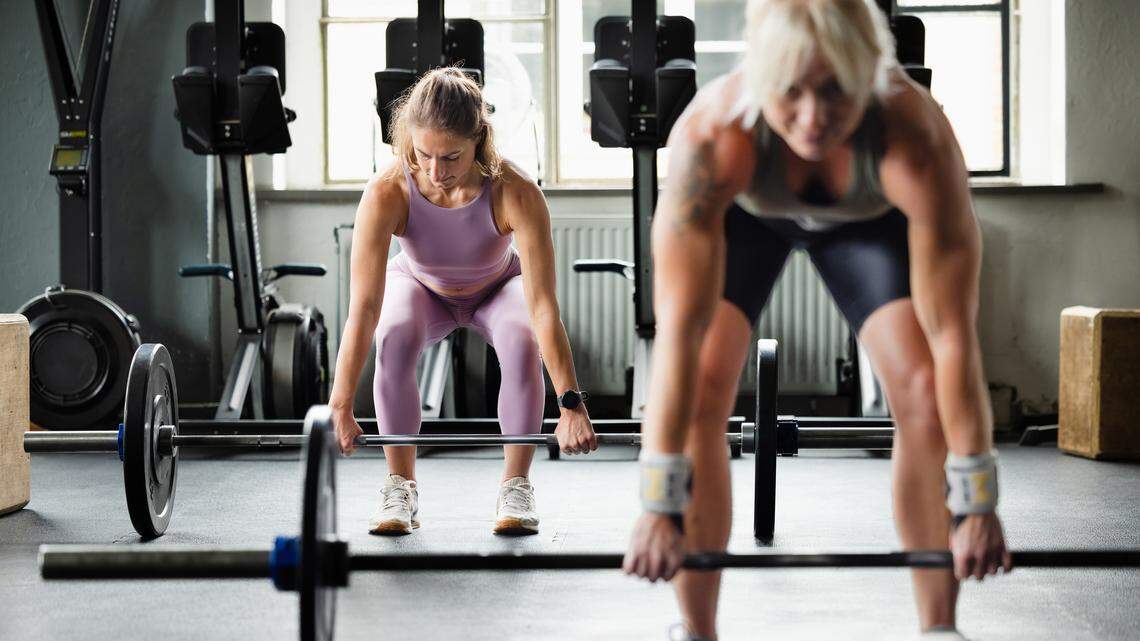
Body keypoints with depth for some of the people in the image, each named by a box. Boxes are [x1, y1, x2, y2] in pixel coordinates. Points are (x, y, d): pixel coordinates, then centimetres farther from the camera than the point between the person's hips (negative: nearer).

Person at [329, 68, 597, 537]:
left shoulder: (516, 194, -37)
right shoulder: (386, 194, -35)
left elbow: (543, 307, -38)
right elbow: (363, 309, -36)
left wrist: (570, 405, -43)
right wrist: (341, 408, -41)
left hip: (497, 288, 0)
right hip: (421, 287, 1)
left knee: (522, 341, -32)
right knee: (394, 338, -31)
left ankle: (516, 486, -13)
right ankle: (400, 487, -13)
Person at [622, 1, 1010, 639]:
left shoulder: (916, 139, -42)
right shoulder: (712, 134, -43)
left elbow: (952, 333, -35)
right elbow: (681, 329, -41)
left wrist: (975, 501, -30)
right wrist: (660, 504, -39)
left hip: (867, 214, 1)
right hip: (744, 209, 0)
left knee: (925, 388, -14)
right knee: (701, 390, -17)